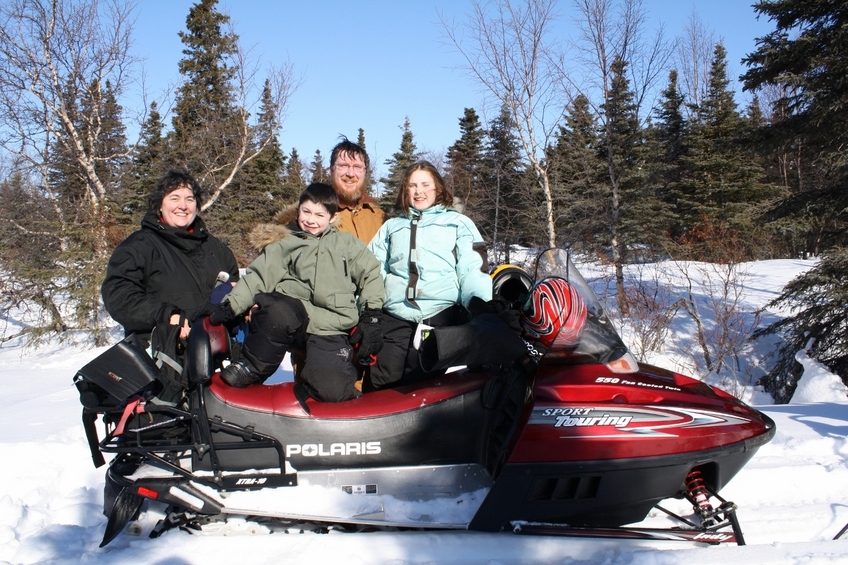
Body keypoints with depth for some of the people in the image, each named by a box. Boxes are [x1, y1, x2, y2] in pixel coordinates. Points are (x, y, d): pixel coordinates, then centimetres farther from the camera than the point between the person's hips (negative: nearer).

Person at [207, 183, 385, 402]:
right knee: (277, 311, -39)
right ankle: (251, 368, -14)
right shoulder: (284, 245, 17)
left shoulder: (347, 243, 19)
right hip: (290, 318, 1)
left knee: (330, 390, -27)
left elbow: (371, 276, 16)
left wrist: (370, 317, 5)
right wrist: (229, 306, -5)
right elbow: (257, 277, 9)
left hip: (331, 330, -1)